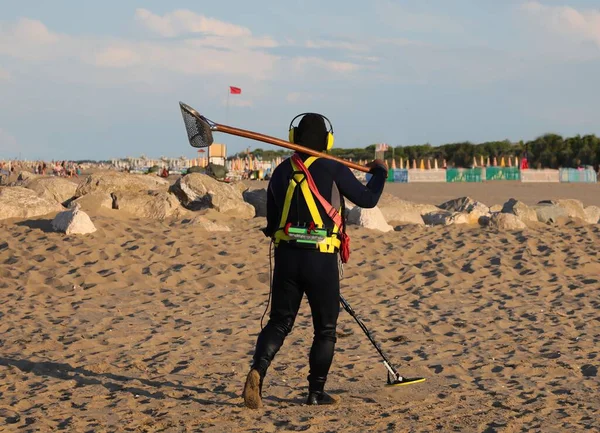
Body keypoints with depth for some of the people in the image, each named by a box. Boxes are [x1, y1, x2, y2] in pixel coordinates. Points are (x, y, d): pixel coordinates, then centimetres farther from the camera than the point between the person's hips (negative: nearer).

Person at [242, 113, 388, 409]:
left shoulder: (281, 172, 10)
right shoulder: (333, 170, -5)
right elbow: (368, 199, 4)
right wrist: (379, 173, 23)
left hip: (286, 256, 4)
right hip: (321, 259, -4)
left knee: (279, 322, 8)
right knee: (325, 328, 10)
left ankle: (257, 371, -17)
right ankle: (316, 393, 12)